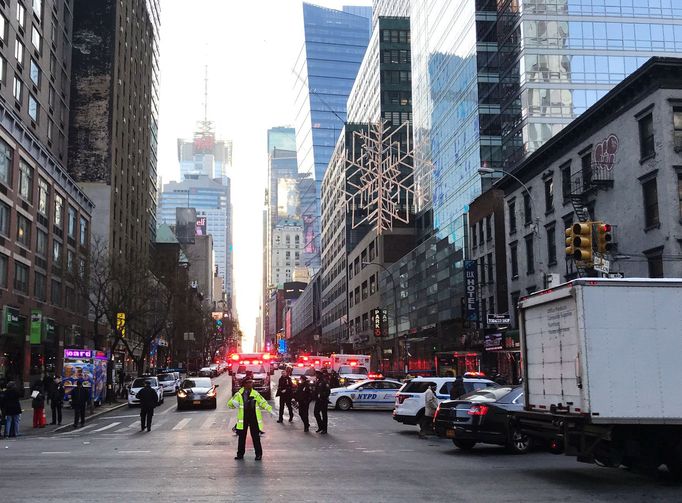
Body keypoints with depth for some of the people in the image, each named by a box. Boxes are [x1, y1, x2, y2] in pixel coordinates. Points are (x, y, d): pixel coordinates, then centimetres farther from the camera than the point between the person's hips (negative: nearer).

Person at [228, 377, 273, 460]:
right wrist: (234, 403, -23)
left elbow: (263, 402, 7)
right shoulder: (239, 394, 2)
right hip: (243, 419, 0)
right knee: (242, 437, 7)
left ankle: (258, 454, 9)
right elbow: (230, 403, 0)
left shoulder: (255, 393, 5)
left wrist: (270, 410, -4)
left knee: (256, 437, 1)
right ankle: (240, 454, 19)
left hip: (254, 418, 0)